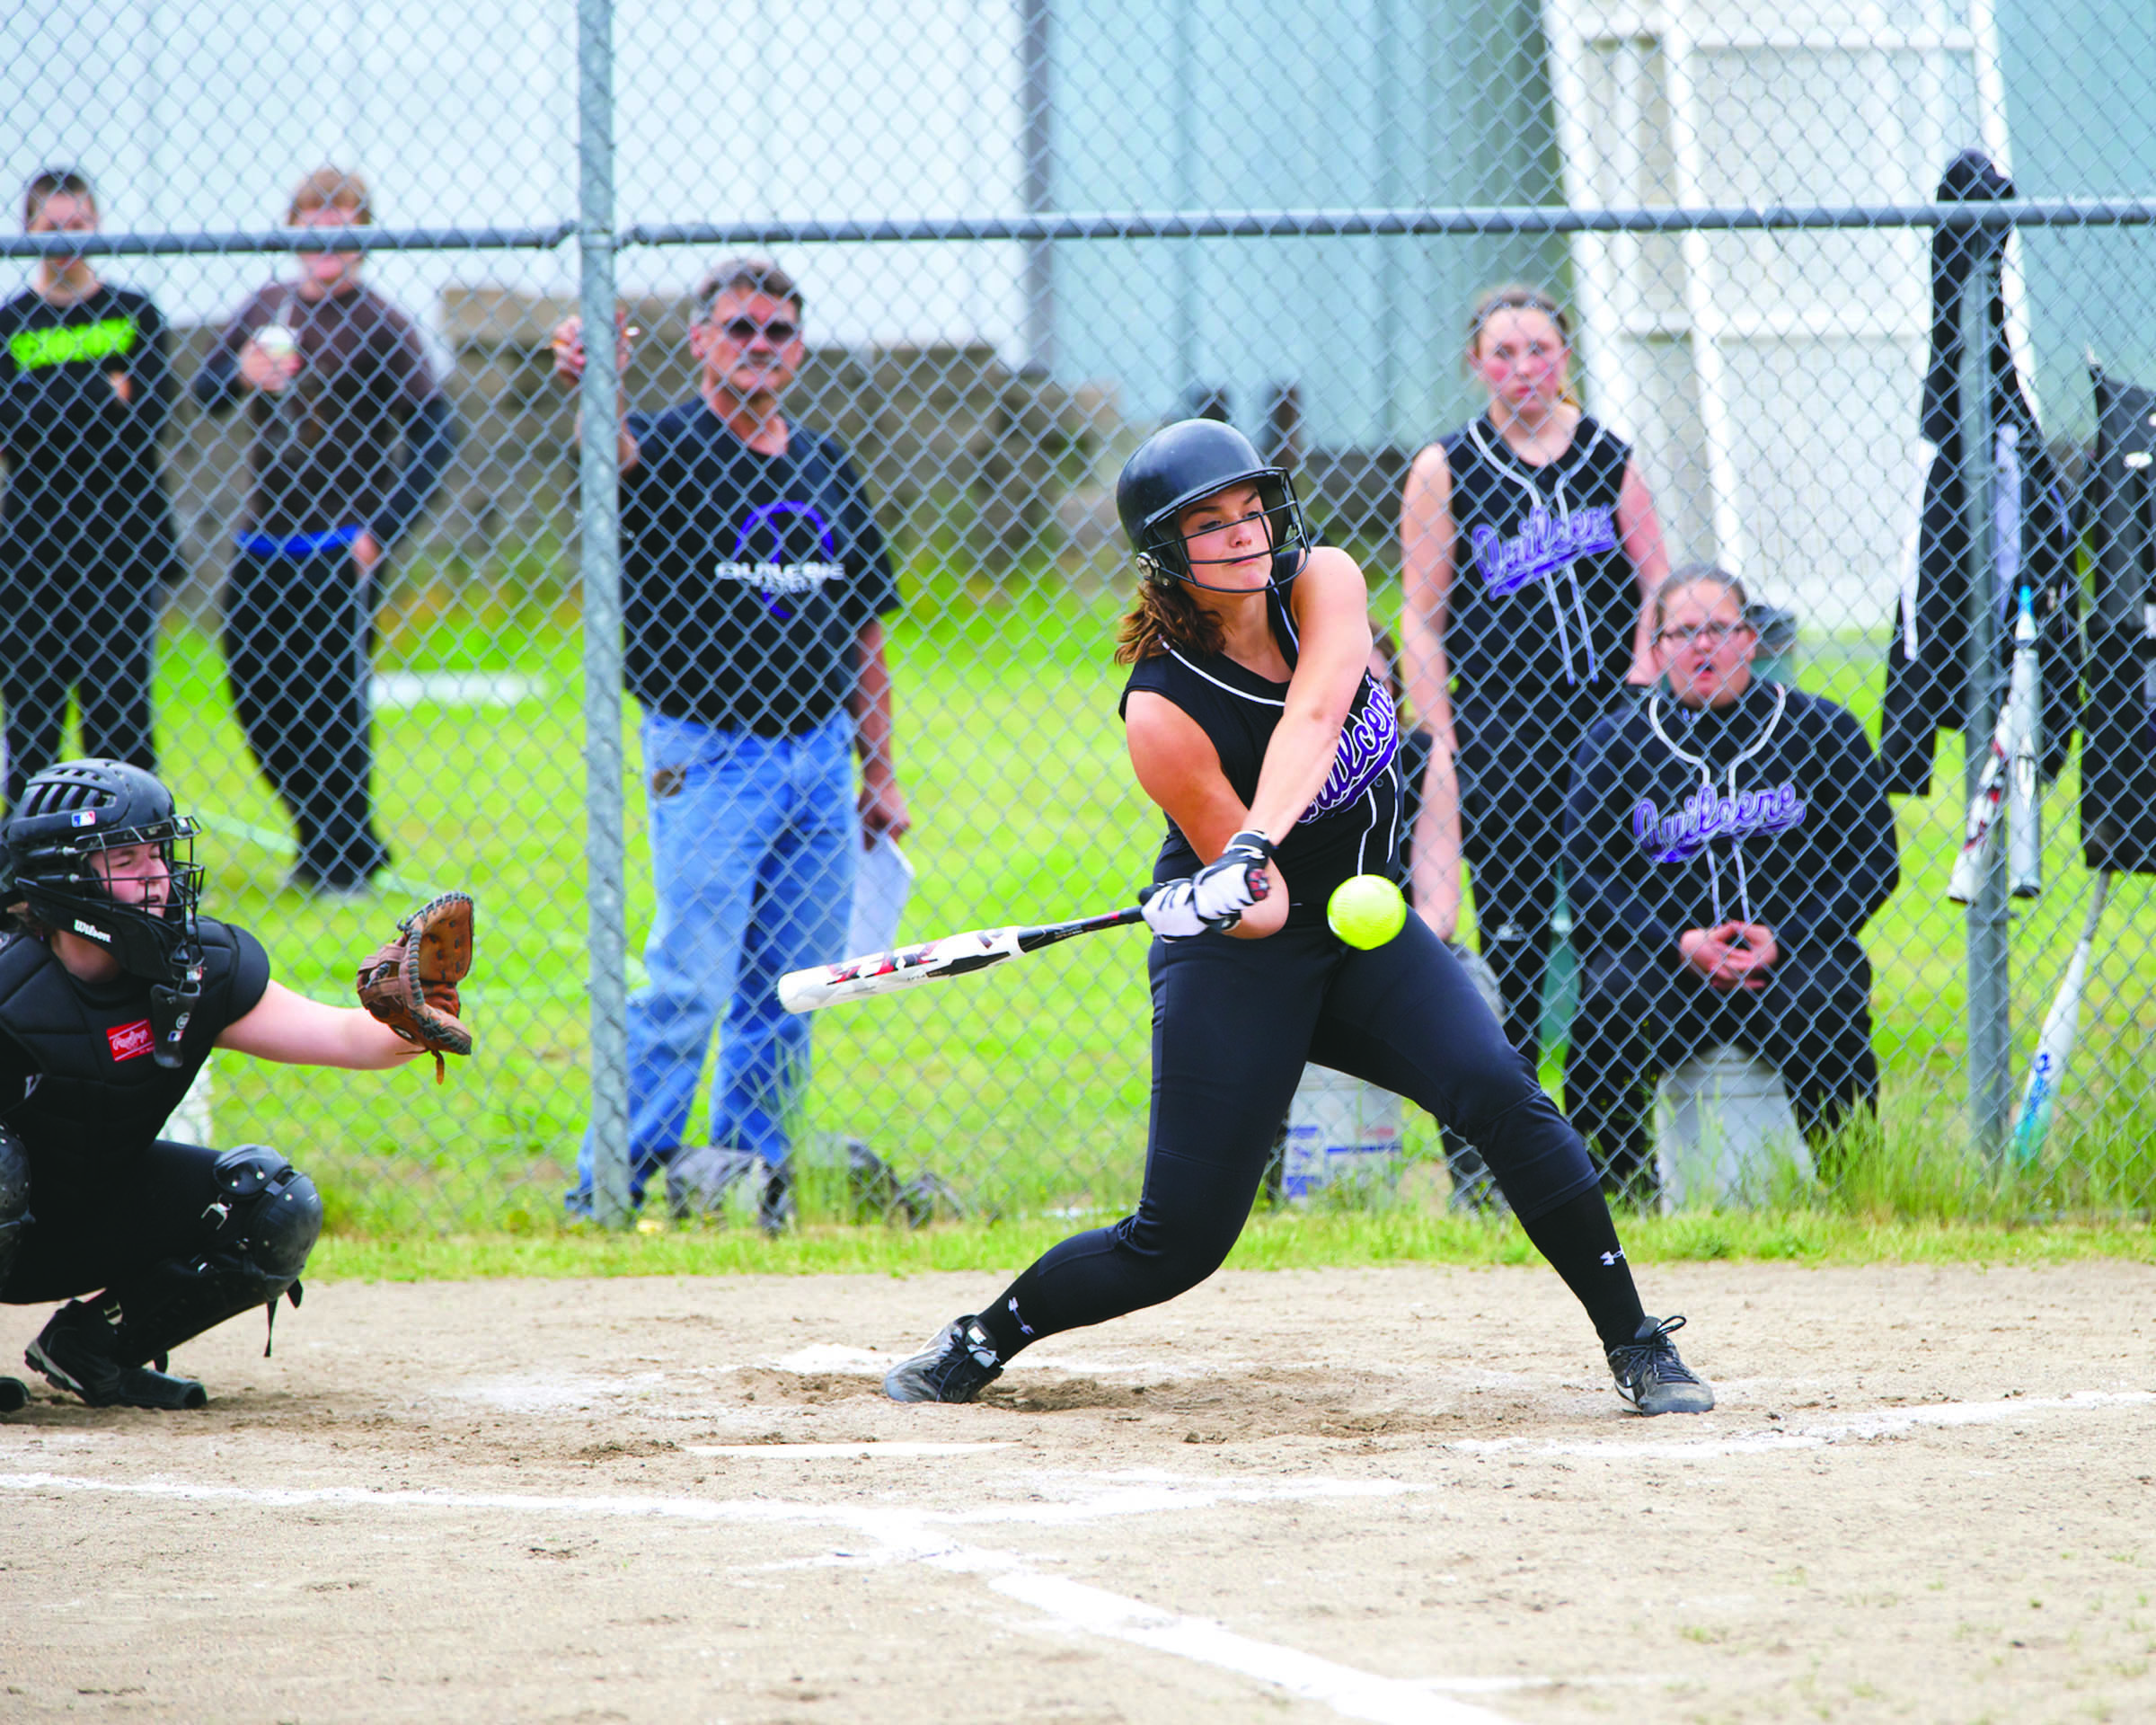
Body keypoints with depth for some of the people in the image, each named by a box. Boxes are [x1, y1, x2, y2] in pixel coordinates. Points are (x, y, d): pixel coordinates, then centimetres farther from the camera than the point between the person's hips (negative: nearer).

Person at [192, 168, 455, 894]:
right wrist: (240, 373, -11)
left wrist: (382, 529, -15)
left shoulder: (379, 324, -7)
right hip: (261, 540, 6)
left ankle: (348, 857, 9)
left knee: (333, 702, -3)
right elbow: (202, 386, 12)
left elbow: (433, 430, -9)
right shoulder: (268, 307, 9)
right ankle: (324, 840, 24)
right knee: (254, 695, 9)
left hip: (338, 547, -6)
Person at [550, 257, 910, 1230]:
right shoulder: (672, 448, -5)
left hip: (821, 756, 6)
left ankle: (753, 1170, 18)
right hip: (706, 756, -6)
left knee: (789, 988, 8)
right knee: (692, 979, -10)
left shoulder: (824, 468, 12)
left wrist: (879, 774, 13)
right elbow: (622, 454, -31)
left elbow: (861, 628, 16)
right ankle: (608, 1186, -4)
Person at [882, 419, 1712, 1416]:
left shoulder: (1322, 584, -11)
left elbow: (1311, 718, -32)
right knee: (1180, 1241, -5)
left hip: (1362, 934, 4)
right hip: (1242, 962, -4)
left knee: (1497, 1092, -20)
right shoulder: (1163, 708, -21)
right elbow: (1266, 912, -23)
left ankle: (1636, 1345, -12)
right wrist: (1230, 889, -47)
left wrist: (1253, 847, -49)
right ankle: (976, 1346, 18)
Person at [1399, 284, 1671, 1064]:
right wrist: (1440, 738, -5)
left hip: (1610, 715, 2)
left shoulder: (1608, 456, 9)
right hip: (1500, 727, -2)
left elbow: (1657, 582, 11)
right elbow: (1420, 617, 2)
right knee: (1513, 927, -2)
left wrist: (1641, 691, -2)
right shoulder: (1445, 469, 2)